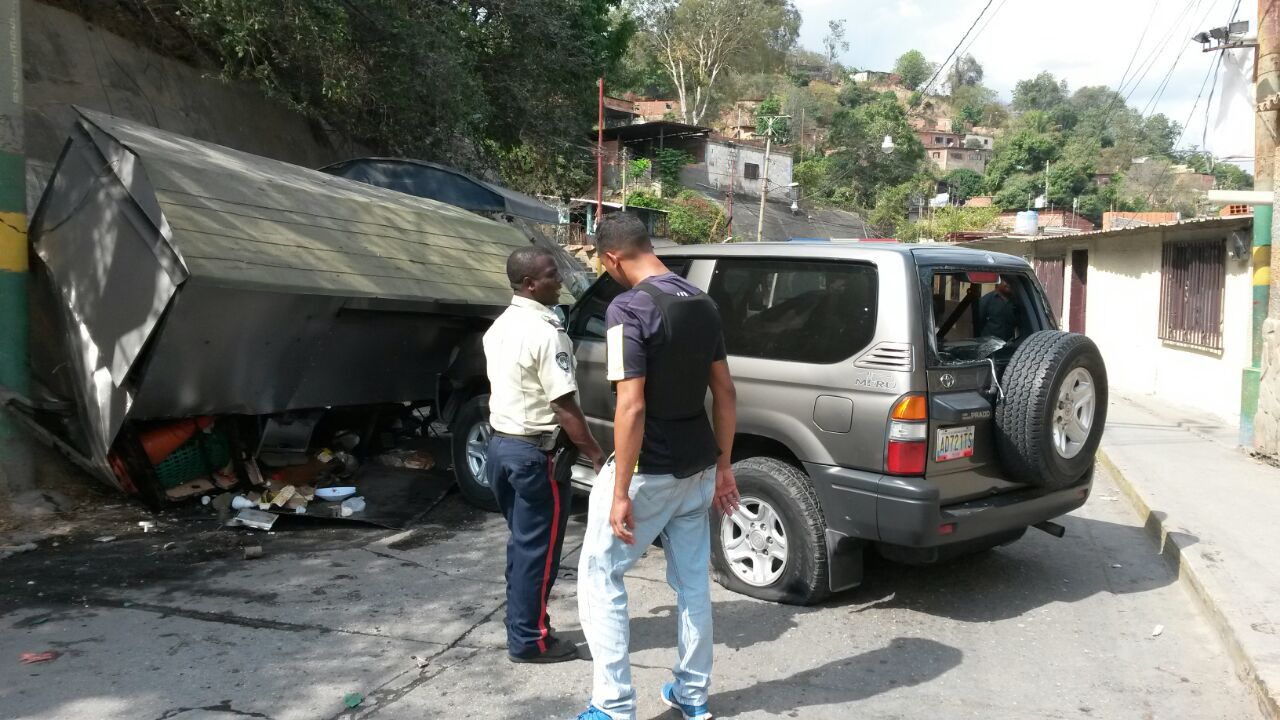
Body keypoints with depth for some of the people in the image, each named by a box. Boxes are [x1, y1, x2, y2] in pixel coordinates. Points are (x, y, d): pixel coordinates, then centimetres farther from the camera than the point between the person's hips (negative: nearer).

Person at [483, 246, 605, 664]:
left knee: (522, 543, 18)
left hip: (501, 443, 9)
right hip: (535, 451, -9)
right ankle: (529, 640, 12)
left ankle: (519, 628, 27)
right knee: (538, 548, 3)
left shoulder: (499, 327, 10)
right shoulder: (545, 332, -20)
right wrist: (596, 455, -15)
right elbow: (564, 407, -21)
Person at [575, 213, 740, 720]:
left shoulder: (628, 308, -18)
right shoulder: (702, 304, 6)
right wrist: (723, 464, 17)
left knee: (600, 578, 6)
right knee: (693, 581, 17)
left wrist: (620, 493, -19)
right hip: (698, 468, 8)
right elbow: (724, 391, 10)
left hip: (649, 471, -8)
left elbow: (631, 406, -23)